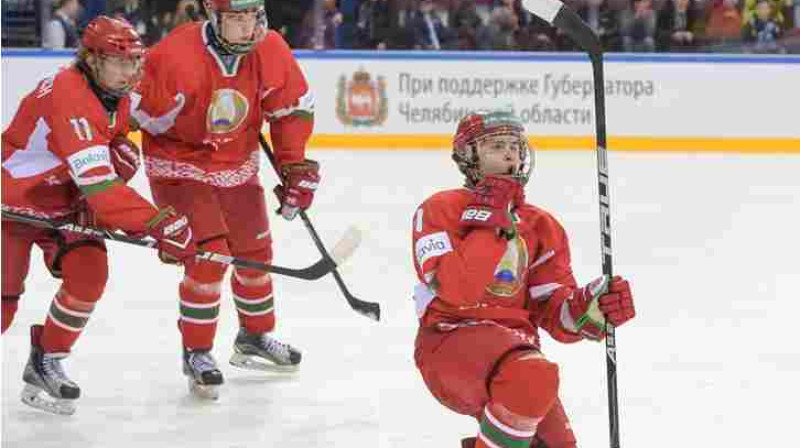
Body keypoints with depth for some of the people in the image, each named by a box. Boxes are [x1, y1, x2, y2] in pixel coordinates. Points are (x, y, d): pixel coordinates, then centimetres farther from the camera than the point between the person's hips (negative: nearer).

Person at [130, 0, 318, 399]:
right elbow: (142, 114, -20)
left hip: (238, 166, 6)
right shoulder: (176, 56, -29)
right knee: (208, 257, -15)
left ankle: (255, 337, 39)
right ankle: (196, 353, 3)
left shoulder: (271, 51, -13)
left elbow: (293, 108, -1)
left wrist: (296, 168, -4)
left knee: (256, 253, 16)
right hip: (179, 168, -6)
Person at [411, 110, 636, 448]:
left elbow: (556, 317, 8)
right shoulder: (441, 209, -3)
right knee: (533, 377, -35)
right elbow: (455, 292, -19)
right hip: (450, 342, -7)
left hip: (515, 345, 7)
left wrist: (592, 306, -14)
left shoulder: (543, 228, 14)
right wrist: (490, 222, -19)